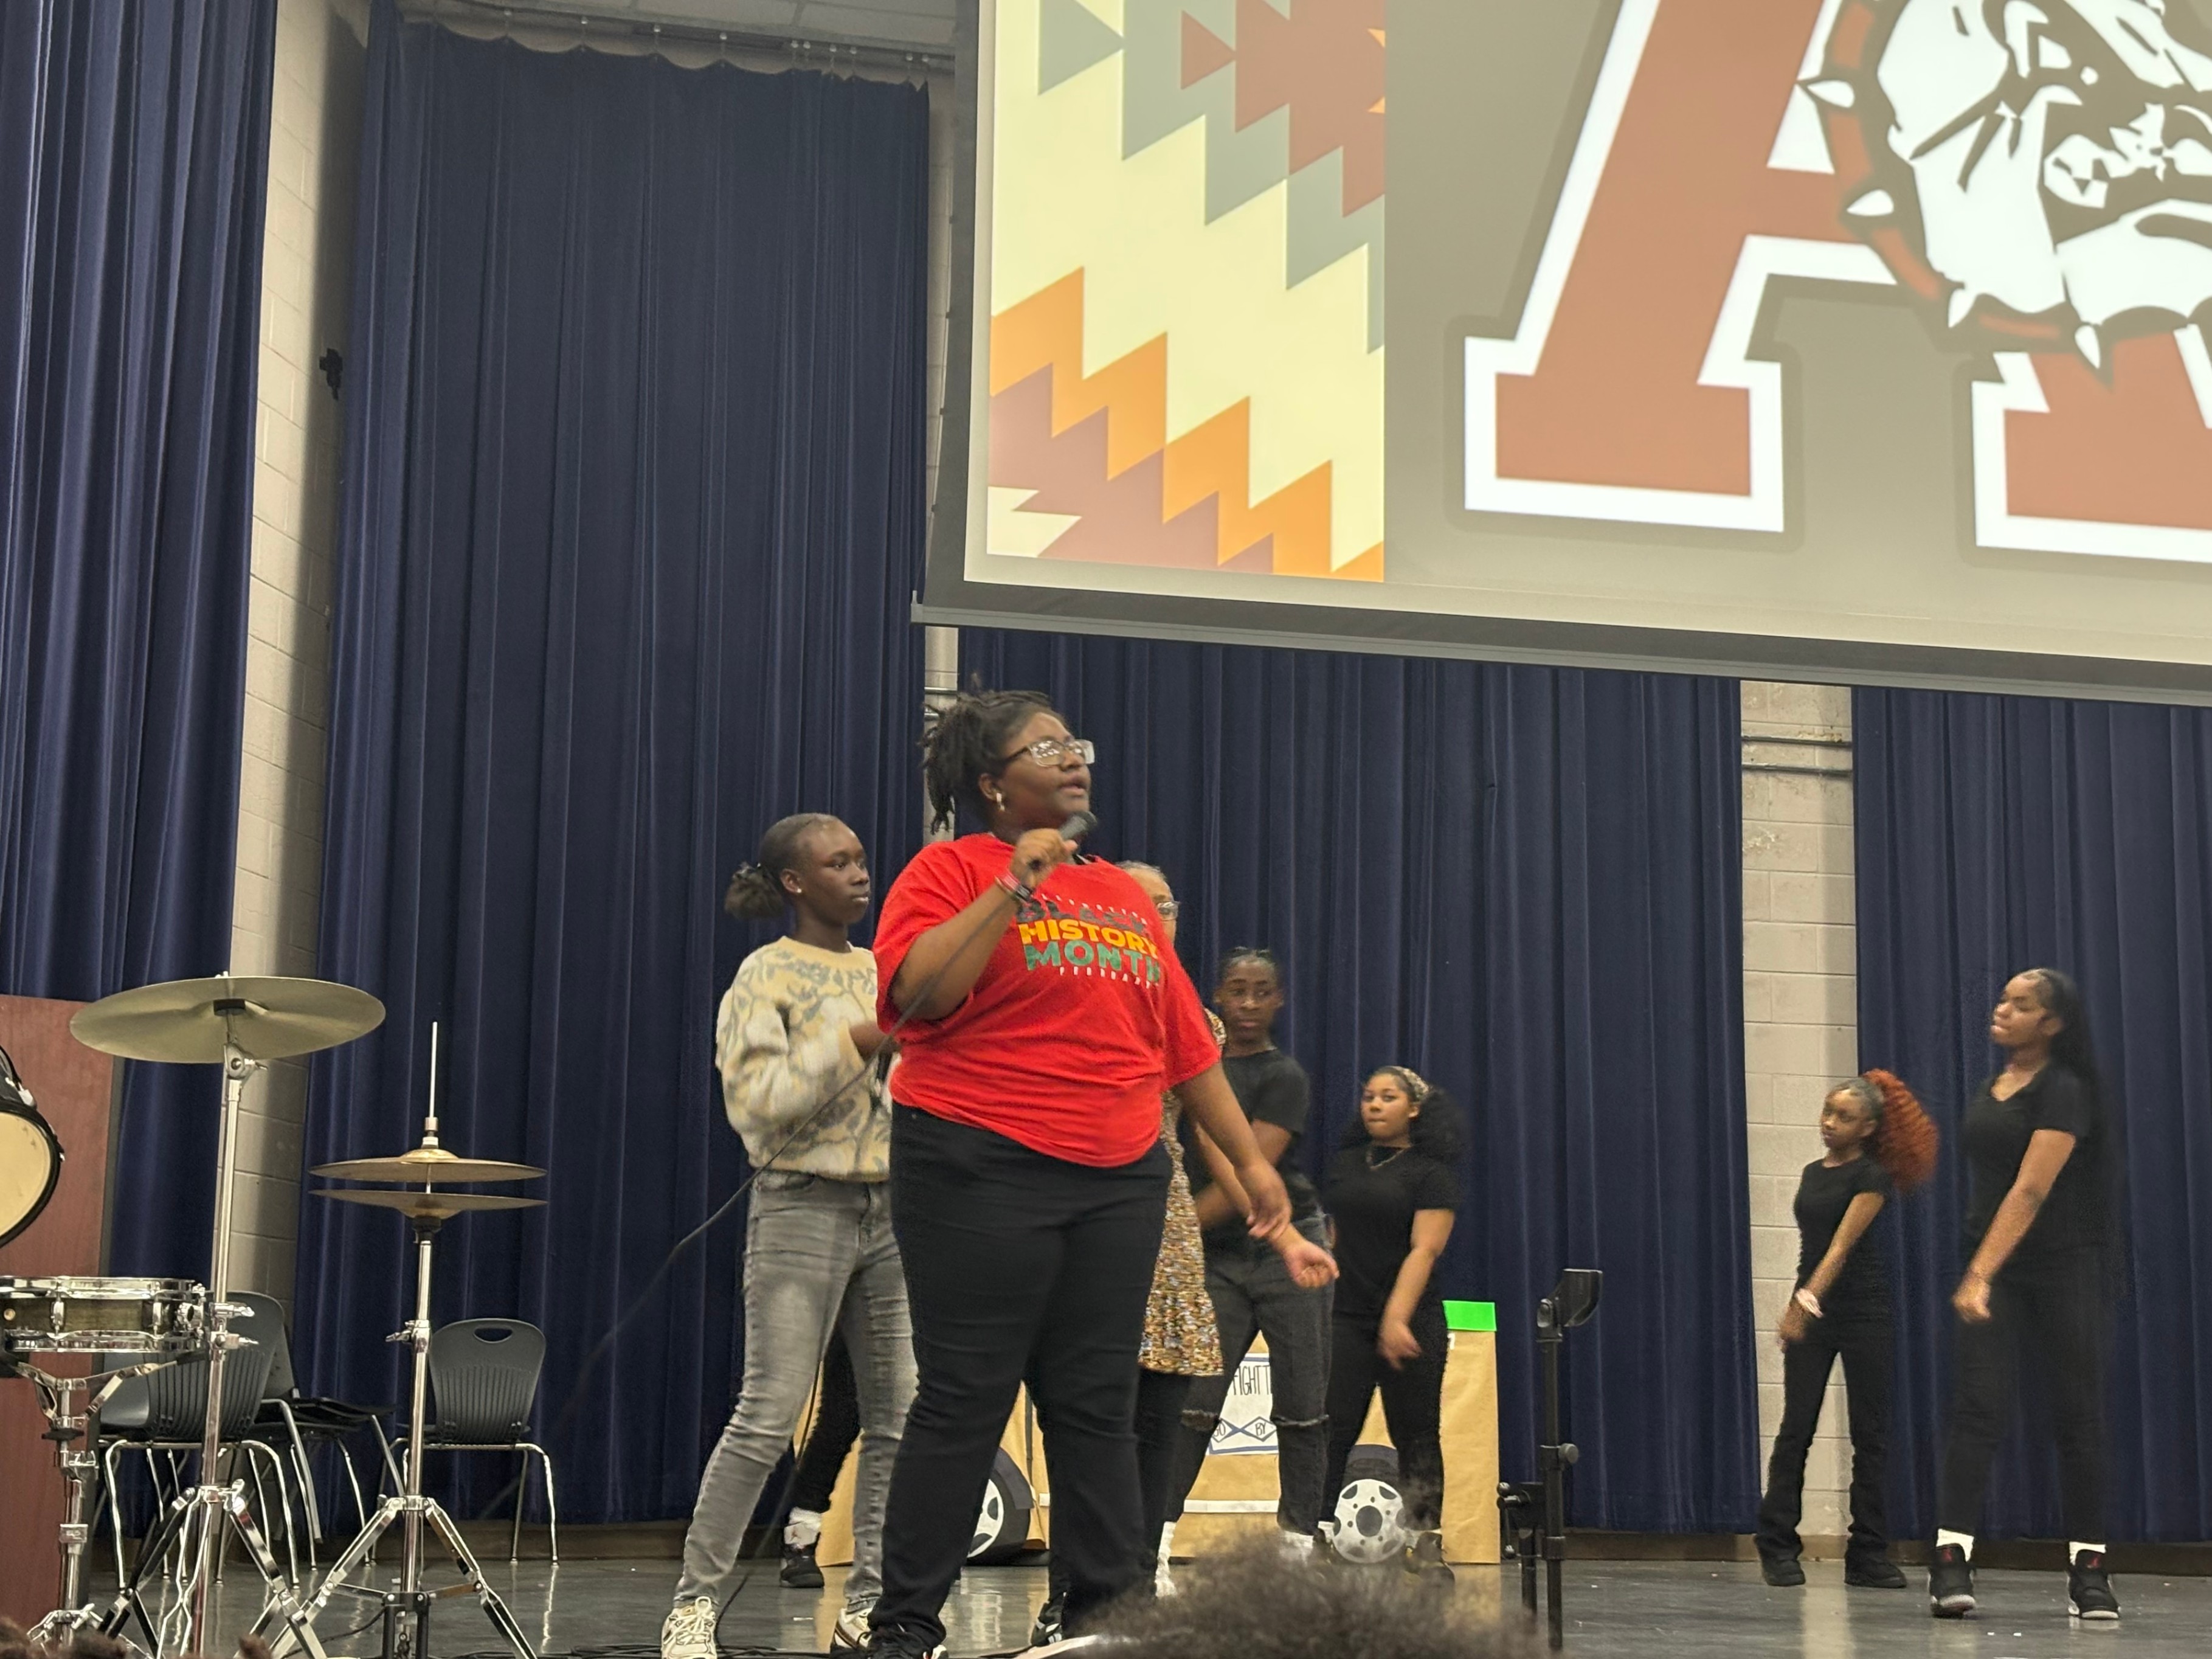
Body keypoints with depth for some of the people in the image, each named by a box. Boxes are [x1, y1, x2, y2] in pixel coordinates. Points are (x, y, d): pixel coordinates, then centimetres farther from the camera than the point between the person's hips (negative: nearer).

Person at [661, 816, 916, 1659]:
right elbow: (756, 1102, -14)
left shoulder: (884, 972, 14)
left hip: (891, 1208, 6)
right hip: (804, 1207, -6)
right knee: (769, 1416, -9)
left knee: (900, 1414, 3)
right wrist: (855, 1043, -18)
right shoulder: (768, 974, -3)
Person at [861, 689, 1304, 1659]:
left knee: (1098, 1408, 6)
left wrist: (1250, 1159, 16)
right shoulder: (953, 870, 1)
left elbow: (1187, 1044, 19)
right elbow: (918, 995, -15)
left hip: (1119, 1180, 5)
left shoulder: (1125, 896, 17)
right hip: (982, 1174, -5)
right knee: (965, 1401, -3)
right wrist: (1013, 887, -16)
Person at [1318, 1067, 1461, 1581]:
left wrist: (1396, 1318, -21)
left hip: (1410, 1322, -3)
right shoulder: (1347, 1163, 13)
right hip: (1345, 1319, 3)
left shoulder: (1431, 1171, -2)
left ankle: (1425, 1545, 9)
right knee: (1330, 1432, -5)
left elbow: (1424, 1249, -11)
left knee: (1416, 1435, 3)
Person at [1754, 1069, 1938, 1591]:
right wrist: (1795, 1306, 14)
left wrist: (1808, 1299, -29)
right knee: (1795, 1428, -1)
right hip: (1810, 1313, 5)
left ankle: (1868, 1555, 7)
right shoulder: (1812, 1174, 10)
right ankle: (1778, 1547, 2)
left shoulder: (1872, 1176, -9)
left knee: (1870, 1433, 1)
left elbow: (1843, 1244, -20)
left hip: (1864, 1313, -5)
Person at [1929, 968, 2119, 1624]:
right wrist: (1977, 1273, 10)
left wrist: (1980, 1273, -29)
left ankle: (2088, 1569, 11)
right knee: (1978, 1408, -8)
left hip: (2063, 1270, -5)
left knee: (2077, 1416, 3)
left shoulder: (2064, 1091, -12)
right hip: (1993, 1272, 5)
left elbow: (2031, 1191, -21)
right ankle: (1951, 1559, -13)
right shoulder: (1993, 1087, 9)